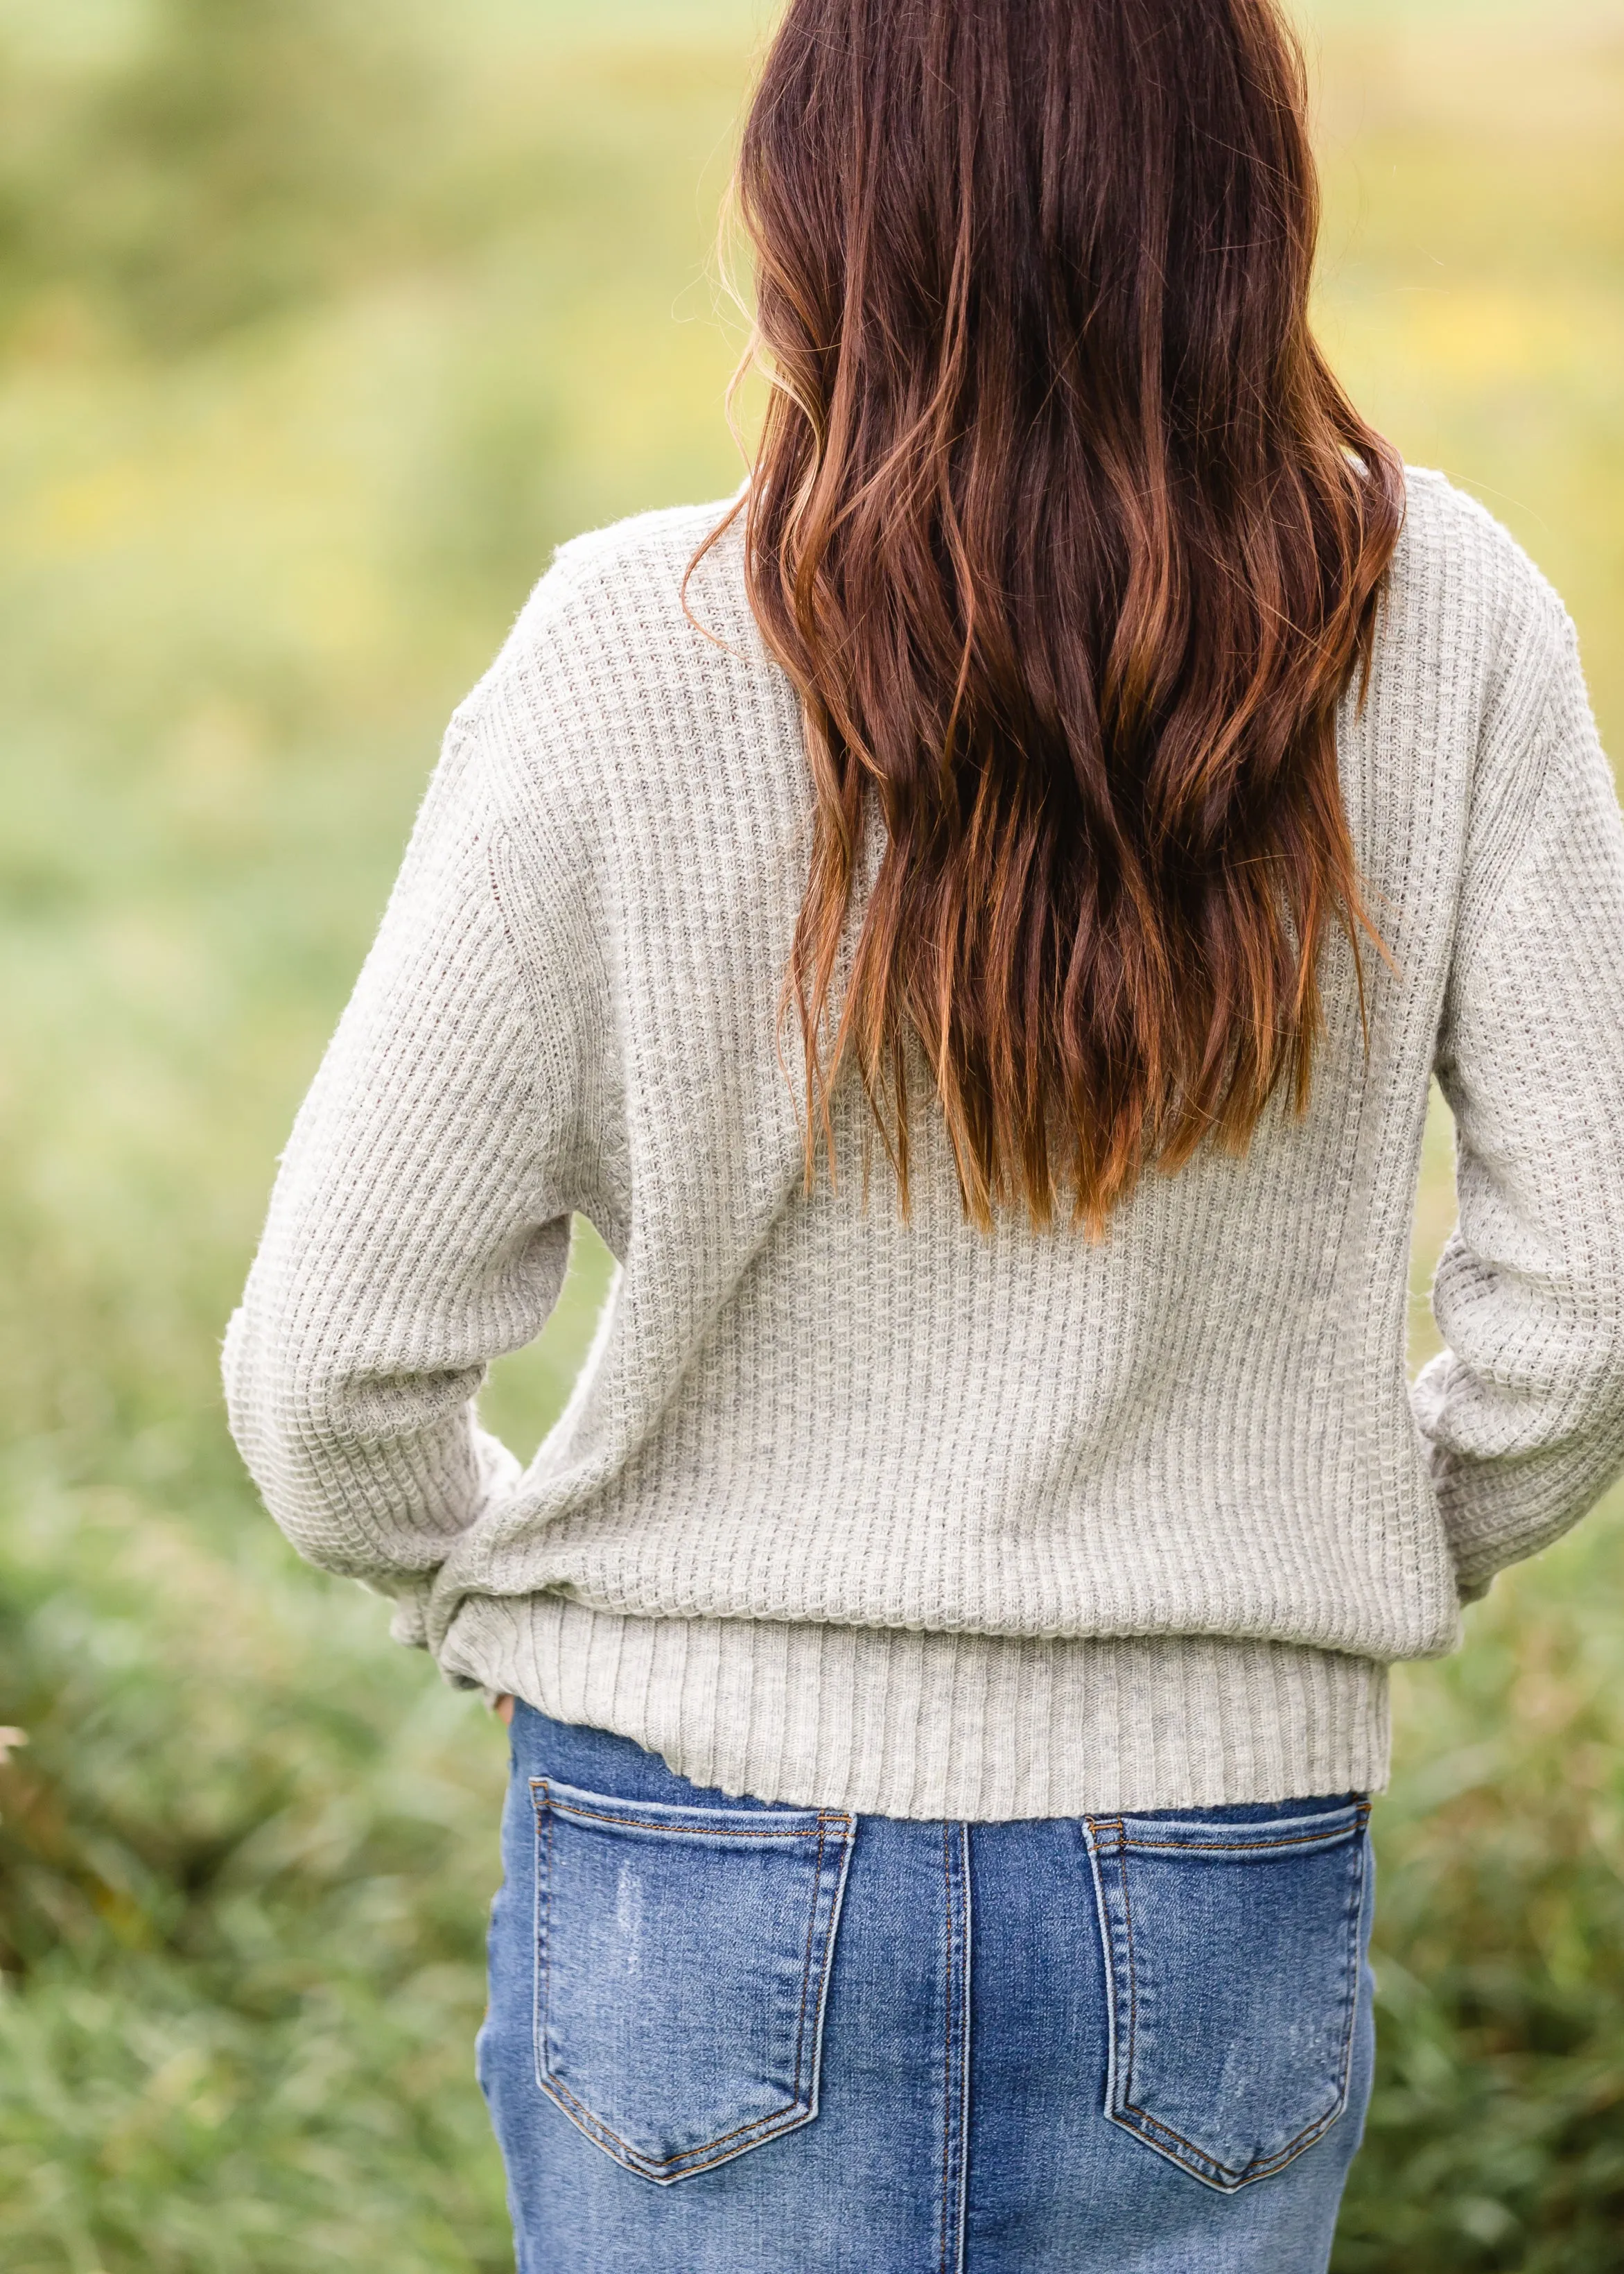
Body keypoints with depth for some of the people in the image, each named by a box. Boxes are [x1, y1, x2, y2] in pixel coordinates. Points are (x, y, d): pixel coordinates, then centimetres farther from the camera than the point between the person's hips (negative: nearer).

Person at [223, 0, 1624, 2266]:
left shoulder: (634, 659, -14)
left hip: (712, 1834, -1)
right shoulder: (1437, 624, -9)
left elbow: (337, 1358, -10)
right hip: (1225, 1873, 2)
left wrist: (481, 1578, 10)